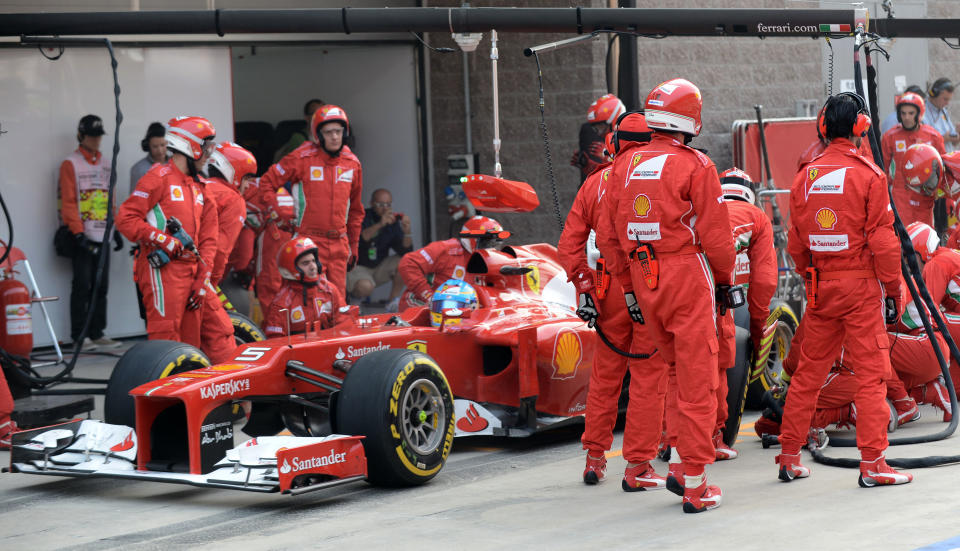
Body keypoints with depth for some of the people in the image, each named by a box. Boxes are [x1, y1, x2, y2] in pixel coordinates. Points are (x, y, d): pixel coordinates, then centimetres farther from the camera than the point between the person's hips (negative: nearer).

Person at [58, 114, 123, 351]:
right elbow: (68, 202, -9)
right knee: (82, 286, -6)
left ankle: (97, 333, 12)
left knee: (101, 286, 7)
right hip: (83, 237, -6)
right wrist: (78, 233, -16)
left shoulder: (105, 165, 18)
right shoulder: (71, 164, -3)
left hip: (102, 236, 6)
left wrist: (116, 230, 14)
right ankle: (80, 336, -3)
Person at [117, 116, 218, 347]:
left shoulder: (198, 185, 19)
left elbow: (207, 239, 19)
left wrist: (202, 279, 9)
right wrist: (163, 240, -19)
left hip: (190, 271, 8)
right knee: (166, 339, -15)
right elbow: (125, 219, -12)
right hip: (163, 270, -8)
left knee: (190, 341, 10)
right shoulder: (160, 177, -6)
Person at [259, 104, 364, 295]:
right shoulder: (303, 158, -5)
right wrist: (279, 217, -6)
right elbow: (267, 183, 1)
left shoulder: (352, 163, 10)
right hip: (307, 241, -5)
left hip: (339, 244, 5)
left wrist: (353, 246, 21)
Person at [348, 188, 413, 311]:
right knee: (365, 287, -36)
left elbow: (406, 251, -10)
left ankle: (393, 303, -6)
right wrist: (379, 225, -46)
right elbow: (358, 238, -34)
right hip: (356, 267, -5)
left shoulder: (393, 222, -1)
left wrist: (407, 233, -29)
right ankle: (354, 297, 1)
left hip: (379, 268, 5)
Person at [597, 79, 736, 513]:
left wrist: (628, 286, 20)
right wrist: (725, 279, 8)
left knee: (673, 369, 19)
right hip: (688, 276, -6)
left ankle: (683, 464, 17)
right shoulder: (696, 166, -10)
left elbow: (611, 234, 12)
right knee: (697, 382, 1)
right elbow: (715, 234, -8)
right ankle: (694, 485, 3)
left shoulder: (625, 164, 7)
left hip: (643, 277, 6)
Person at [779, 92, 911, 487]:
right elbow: (882, 240, -10)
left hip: (820, 287, 5)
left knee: (809, 370, 13)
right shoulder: (868, 175, -10)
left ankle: (789, 458, 17)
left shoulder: (805, 177, 4)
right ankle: (872, 464, -3)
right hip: (861, 285, -5)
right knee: (871, 372, -1)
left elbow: (795, 244, 10)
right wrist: (893, 288, -1)